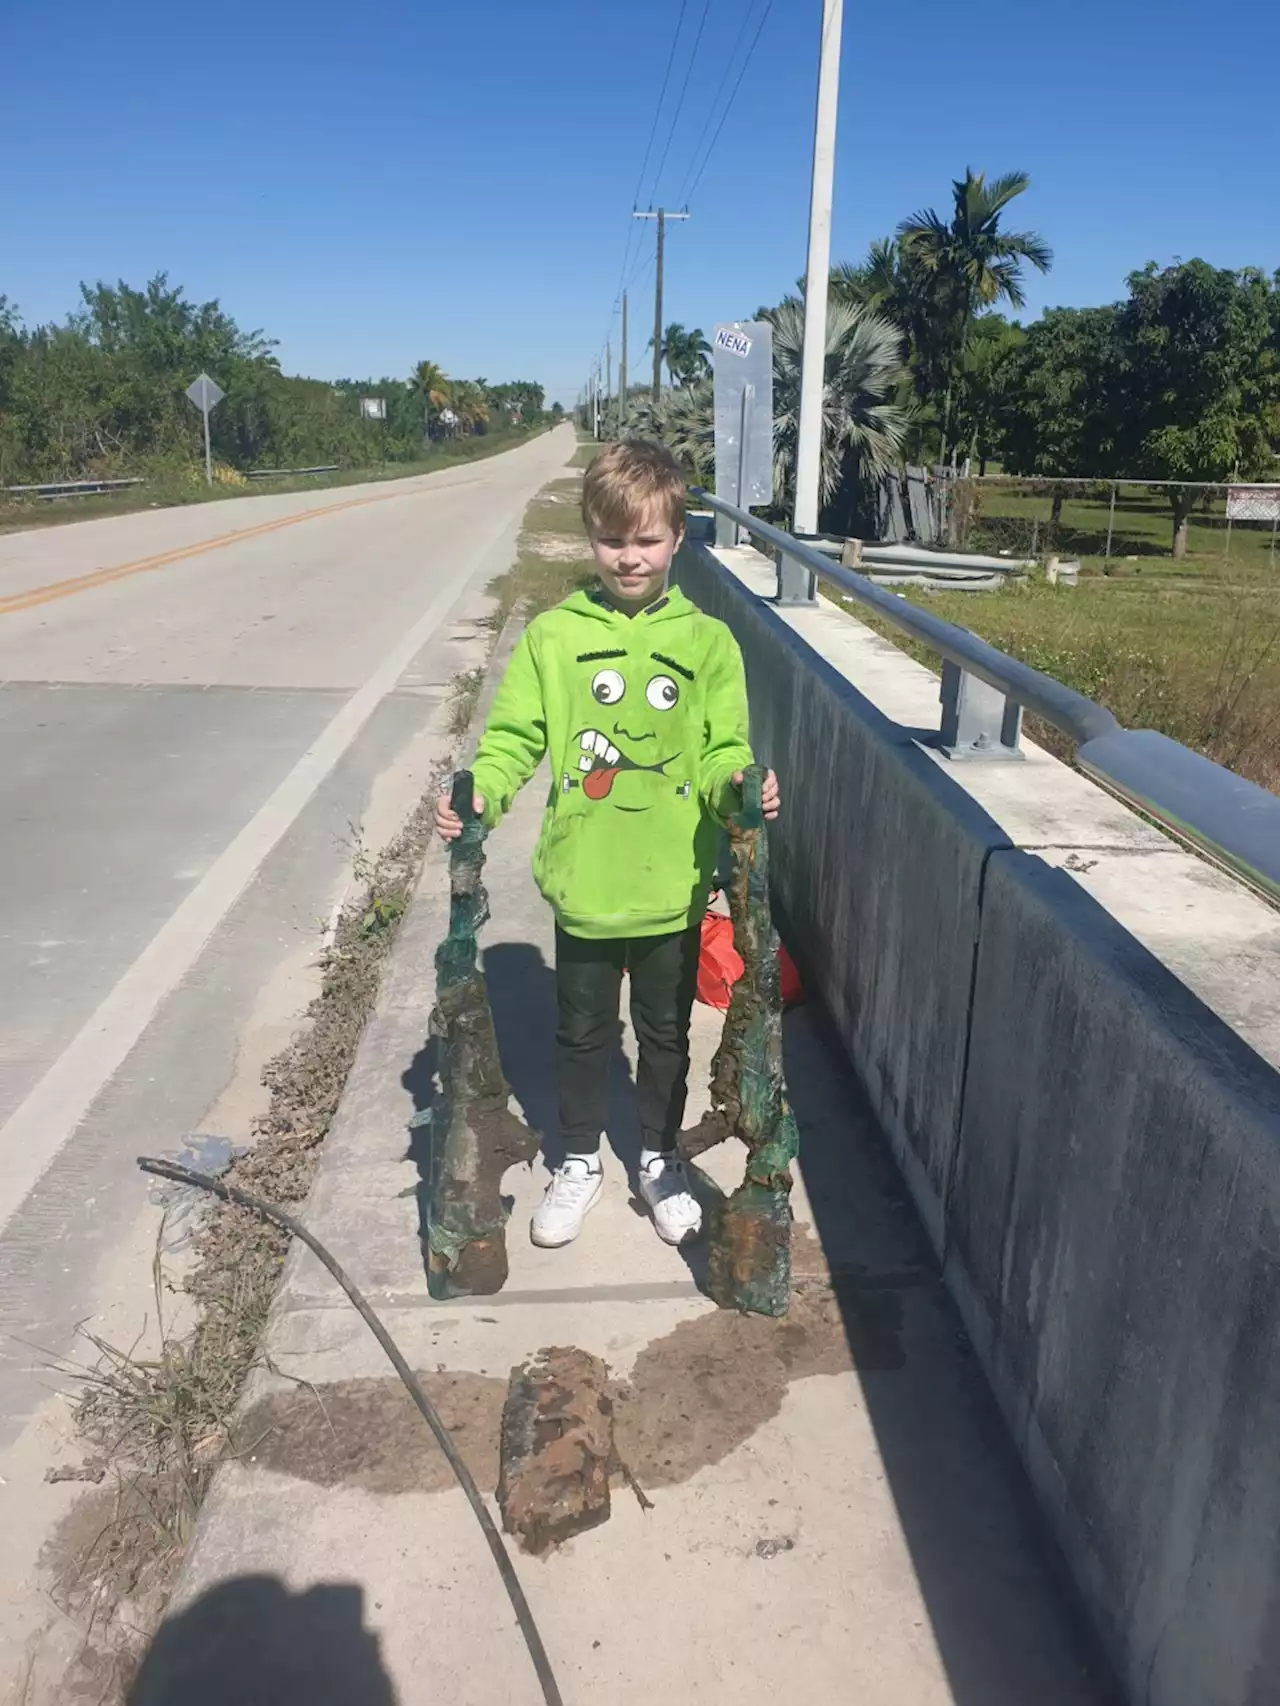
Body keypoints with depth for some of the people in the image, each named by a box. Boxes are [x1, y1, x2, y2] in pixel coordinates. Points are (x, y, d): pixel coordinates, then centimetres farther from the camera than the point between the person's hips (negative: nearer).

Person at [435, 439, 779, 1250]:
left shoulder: (708, 641, -3)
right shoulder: (552, 636, -4)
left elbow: (723, 752, -3)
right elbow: (514, 736, -5)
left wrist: (738, 786, -25)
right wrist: (479, 793, -24)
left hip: (673, 887, 0)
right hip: (583, 885, 0)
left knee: (666, 1032, 19)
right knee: (584, 1032, 18)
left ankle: (661, 1158, 42)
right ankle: (581, 1160, 41)